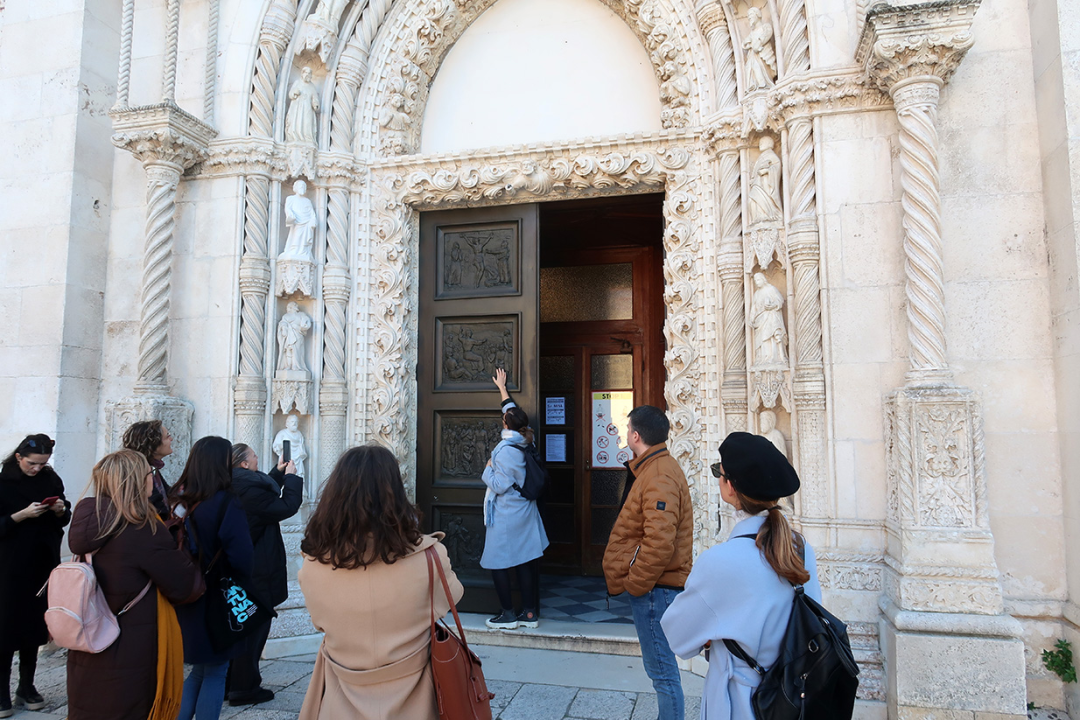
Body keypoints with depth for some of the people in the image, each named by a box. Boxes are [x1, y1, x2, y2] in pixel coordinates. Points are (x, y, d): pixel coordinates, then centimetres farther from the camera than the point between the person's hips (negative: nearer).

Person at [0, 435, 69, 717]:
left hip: (42, 565, 3)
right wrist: (23, 515, -23)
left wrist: (60, 510, -11)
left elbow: (64, 519, 9)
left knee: (34, 625, 11)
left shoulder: (50, 479, 2)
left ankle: (26, 687, 23)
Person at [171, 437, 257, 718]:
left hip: (187, 599, 6)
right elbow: (242, 557, -20)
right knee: (215, 673, 9)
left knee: (200, 670, 21)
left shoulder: (179, 499, 0)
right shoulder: (226, 503, -19)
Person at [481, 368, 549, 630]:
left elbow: (500, 485, -20)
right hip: (524, 513, 8)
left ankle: (508, 614, 9)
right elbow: (513, 412, 19)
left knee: (498, 563, 3)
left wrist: (488, 469, -2)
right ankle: (530, 613, 16)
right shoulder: (524, 441, 3)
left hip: (505, 516, -8)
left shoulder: (506, 450, -20)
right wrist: (502, 387, 30)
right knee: (525, 562, 10)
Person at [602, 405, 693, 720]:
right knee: (661, 667, 20)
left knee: (661, 670, -1)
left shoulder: (659, 478, -21)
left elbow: (659, 543, -29)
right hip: (654, 586, 11)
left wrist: (635, 584, -18)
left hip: (653, 588, -11)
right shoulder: (656, 468, 13)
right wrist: (635, 582, 19)